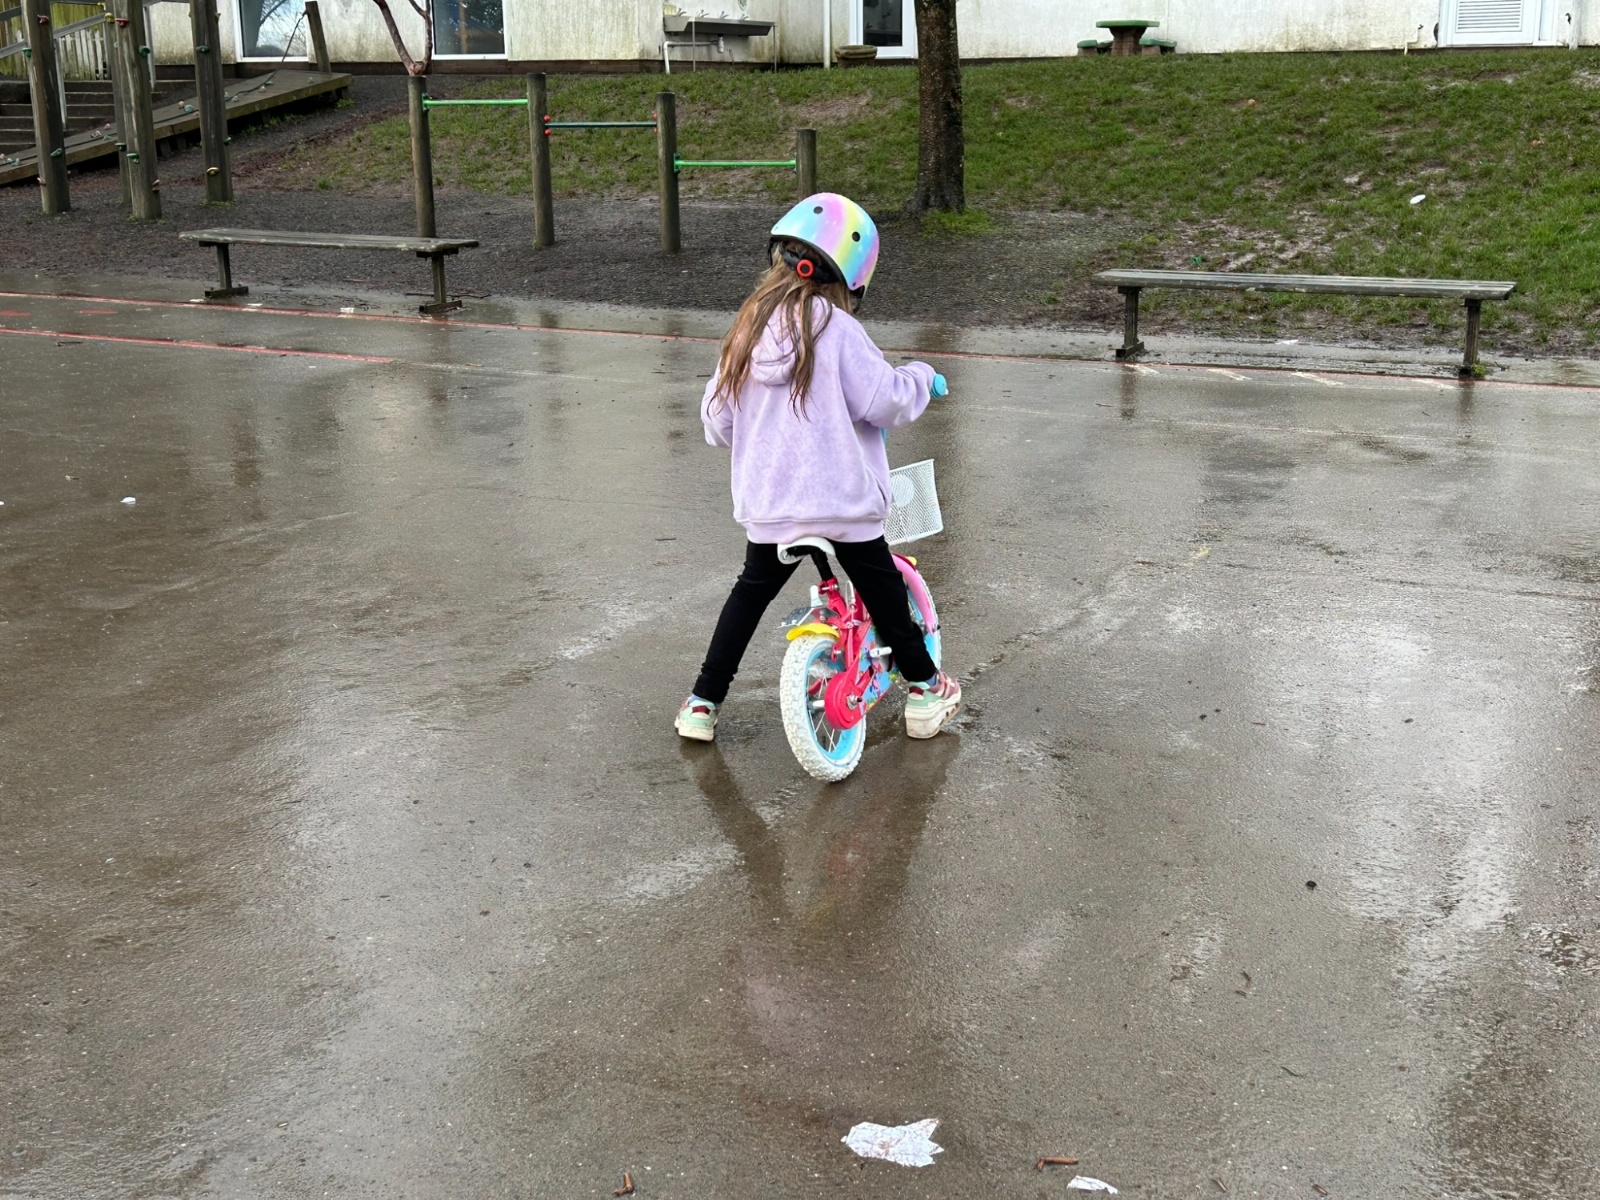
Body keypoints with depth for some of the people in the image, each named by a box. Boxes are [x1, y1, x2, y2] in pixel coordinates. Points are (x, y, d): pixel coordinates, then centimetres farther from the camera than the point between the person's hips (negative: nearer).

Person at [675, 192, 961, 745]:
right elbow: (886, 400, -13)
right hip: (843, 500, -4)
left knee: (752, 590, 20)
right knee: (882, 592, 14)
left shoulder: (749, 327, 5)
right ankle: (923, 690, 27)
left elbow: (717, 418, 9)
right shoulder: (835, 329, -11)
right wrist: (921, 377, 7)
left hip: (767, 504, 4)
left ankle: (703, 703, 21)